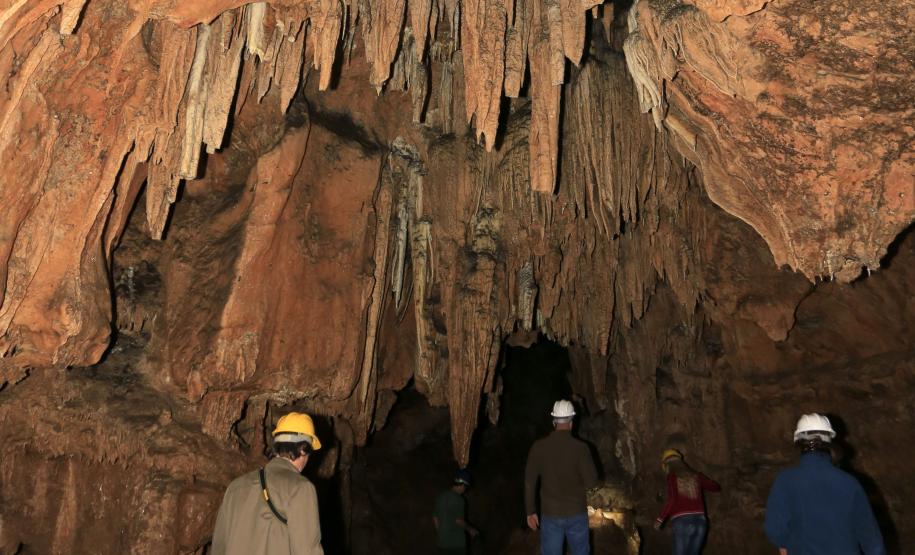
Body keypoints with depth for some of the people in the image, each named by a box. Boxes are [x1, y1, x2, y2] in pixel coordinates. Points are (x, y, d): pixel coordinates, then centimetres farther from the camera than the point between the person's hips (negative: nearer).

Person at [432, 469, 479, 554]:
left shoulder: (441, 496, 9)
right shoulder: (458, 499, -15)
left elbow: (435, 518, 13)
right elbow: (459, 520, -19)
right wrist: (470, 529, -4)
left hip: (442, 541, 7)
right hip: (456, 542, -7)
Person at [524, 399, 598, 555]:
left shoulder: (539, 447, -9)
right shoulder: (580, 447, -14)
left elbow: (529, 481, -5)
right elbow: (591, 481, -11)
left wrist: (530, 511, 4)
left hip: (550, 513, 1)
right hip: (576, 512, -1)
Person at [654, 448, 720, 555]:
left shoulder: (672, 476, 3)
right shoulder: (696, 475, 15)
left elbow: (671, 500, -9)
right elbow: (716, 487, 26)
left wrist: (660, 519, -1)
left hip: (682, 521, -5)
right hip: (700, 519, 5)